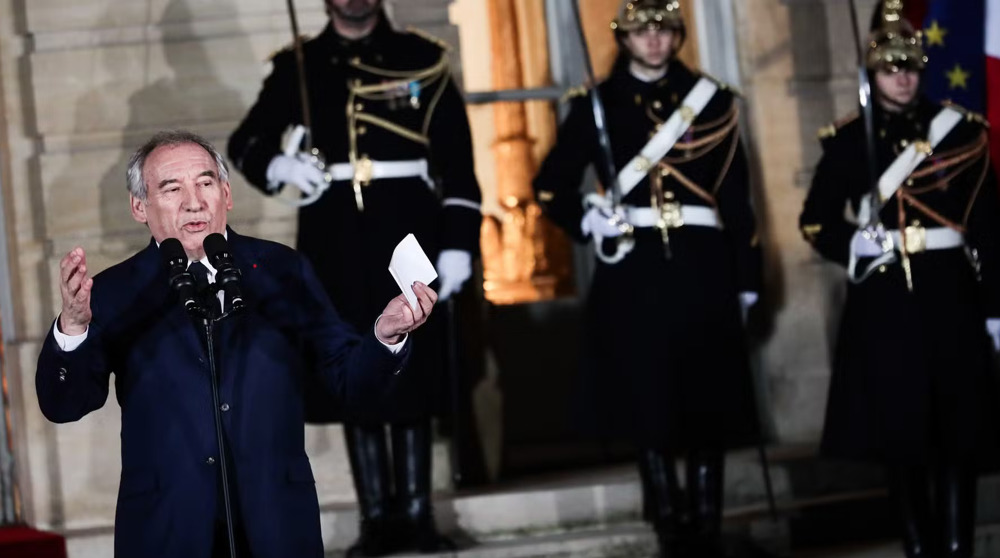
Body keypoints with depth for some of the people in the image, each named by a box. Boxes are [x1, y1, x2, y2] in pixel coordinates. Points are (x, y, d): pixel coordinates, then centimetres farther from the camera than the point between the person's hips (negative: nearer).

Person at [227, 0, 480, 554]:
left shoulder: (423, 59, 5)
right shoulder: (296, 66, 8)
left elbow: (457, 158, 2)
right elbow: (245, 143, 11)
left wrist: (457, 243, -6)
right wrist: (278, 165, -12)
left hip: (407, 235, -1)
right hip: (335, 242, 1)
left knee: (413, 378, 2)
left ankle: (417, 513, 10)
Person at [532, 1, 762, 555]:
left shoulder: (712, 100, 9)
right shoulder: (596, 105, 6)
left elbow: (738, 195, 8)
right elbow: (552, 187, 9)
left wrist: (747, 276, 6)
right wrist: (587, 221, -10)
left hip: (702, 269, 1)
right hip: (633, 270, -1)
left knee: (707, 401, 2)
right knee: (647, 402, 0)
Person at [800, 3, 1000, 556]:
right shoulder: (848, 140, 4)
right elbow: (815, 222, 10)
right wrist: (854, 244, -11)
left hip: (949, 295, 0)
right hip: (883, 299, 0)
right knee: (899, 430, 3)